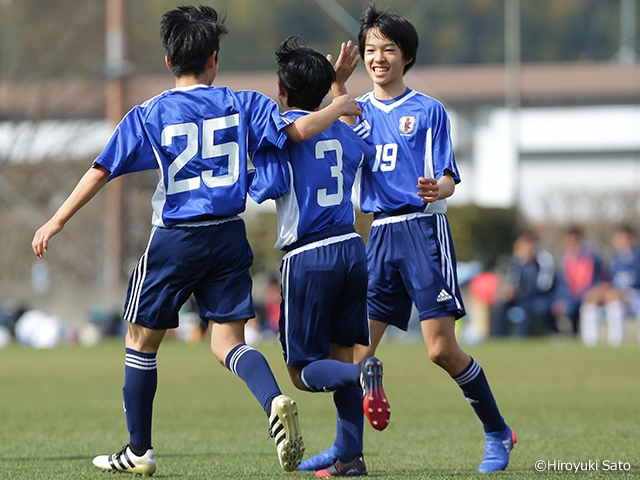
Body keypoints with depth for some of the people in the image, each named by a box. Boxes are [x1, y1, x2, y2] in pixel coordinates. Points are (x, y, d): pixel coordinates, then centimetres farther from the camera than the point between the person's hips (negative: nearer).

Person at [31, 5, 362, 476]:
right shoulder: (241, 105, 3)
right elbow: (298, 129, -4)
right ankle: (276, 401, -26)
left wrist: (57, 221, 5)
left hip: (175, 240, -2)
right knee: (228, 341, 4)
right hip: (229, 237, 2)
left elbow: (101, 171, -1)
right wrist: (340, 107, 15)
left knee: (141, 339, 14)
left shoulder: (148, 115, -1)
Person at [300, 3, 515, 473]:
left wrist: (437, 190, -27)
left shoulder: (428, 111, 1)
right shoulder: (359, 110, 15)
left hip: (424, 228, -5)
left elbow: (448, 179, -3)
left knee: (442, 349, -10)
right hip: (381, 235, 5)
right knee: (356, 346, -1)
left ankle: (498, 434, 5)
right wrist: (339, 90, -12)